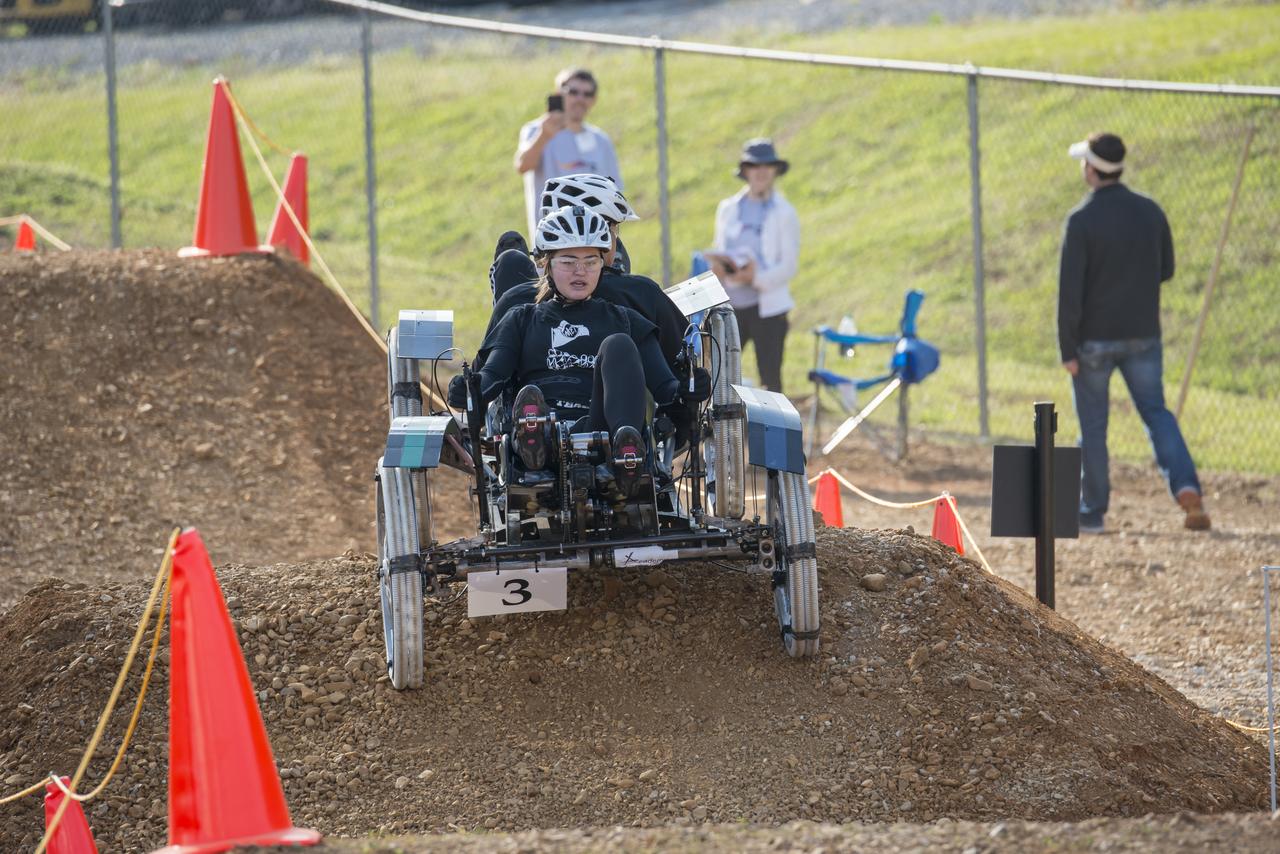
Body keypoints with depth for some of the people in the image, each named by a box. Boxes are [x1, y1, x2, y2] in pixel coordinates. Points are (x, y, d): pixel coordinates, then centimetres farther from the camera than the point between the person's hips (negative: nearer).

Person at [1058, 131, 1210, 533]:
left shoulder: (1081, 220, -15)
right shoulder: (1150, 211, 0)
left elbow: (1070, 290, -17)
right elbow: (1165, 270, 11)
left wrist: (1067, 349, -12)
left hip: (1094, 338, -4)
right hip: (1143, 334, 4)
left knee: (1092, 425, 8)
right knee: (1156, 413, 10)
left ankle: (1092, 511, 14)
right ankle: (1186, 488, -11)